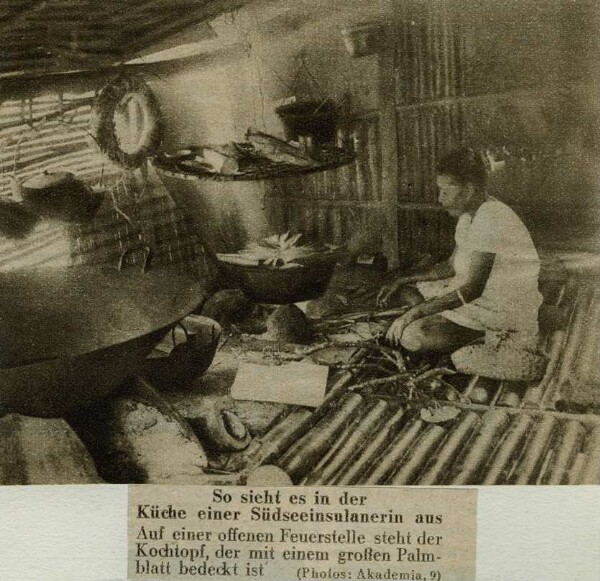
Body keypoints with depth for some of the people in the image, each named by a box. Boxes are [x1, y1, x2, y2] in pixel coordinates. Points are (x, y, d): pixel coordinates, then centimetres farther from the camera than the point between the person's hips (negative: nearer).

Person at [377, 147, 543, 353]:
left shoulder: (490, 219, -25)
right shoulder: (470, 214, 8)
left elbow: (471, 289, -28)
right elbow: (452, 266, 16)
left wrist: (414, 313, -26)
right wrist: (401, 281, 7)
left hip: (505, 312, -10)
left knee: (412, 336, -23)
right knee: (406, 289, 11)